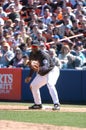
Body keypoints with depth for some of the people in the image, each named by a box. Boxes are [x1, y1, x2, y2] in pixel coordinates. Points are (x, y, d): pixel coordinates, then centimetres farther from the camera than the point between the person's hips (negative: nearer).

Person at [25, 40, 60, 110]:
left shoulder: (43, 54, -28)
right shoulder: (32, 55, -2)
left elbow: (46, 66, -42)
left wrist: (40, 69, -62)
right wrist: (30, 76, 10)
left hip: (52, 71, -9)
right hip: (42, 74, 9)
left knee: (50, 84, -34)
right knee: (33, 86, 11)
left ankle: (56, 104, -39)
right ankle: (38, 104, 26)